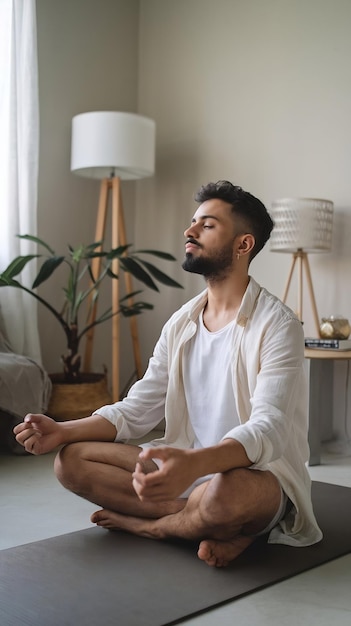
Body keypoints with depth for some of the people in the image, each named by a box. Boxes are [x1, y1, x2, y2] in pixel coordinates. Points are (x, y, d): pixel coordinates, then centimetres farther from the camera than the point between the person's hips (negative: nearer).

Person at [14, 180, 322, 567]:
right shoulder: (180, 324, 7)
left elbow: (268, 429, -26)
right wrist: (63, 431, -9)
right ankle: (207, 522, -14)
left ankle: (148, 525, -8)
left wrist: (195, 463, -45)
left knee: (225, 492, -41)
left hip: (261, 473, -6)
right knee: (71, 459, -9)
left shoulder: (276, 325, -14)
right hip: (185, 465, 6)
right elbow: (136, 411, 7)